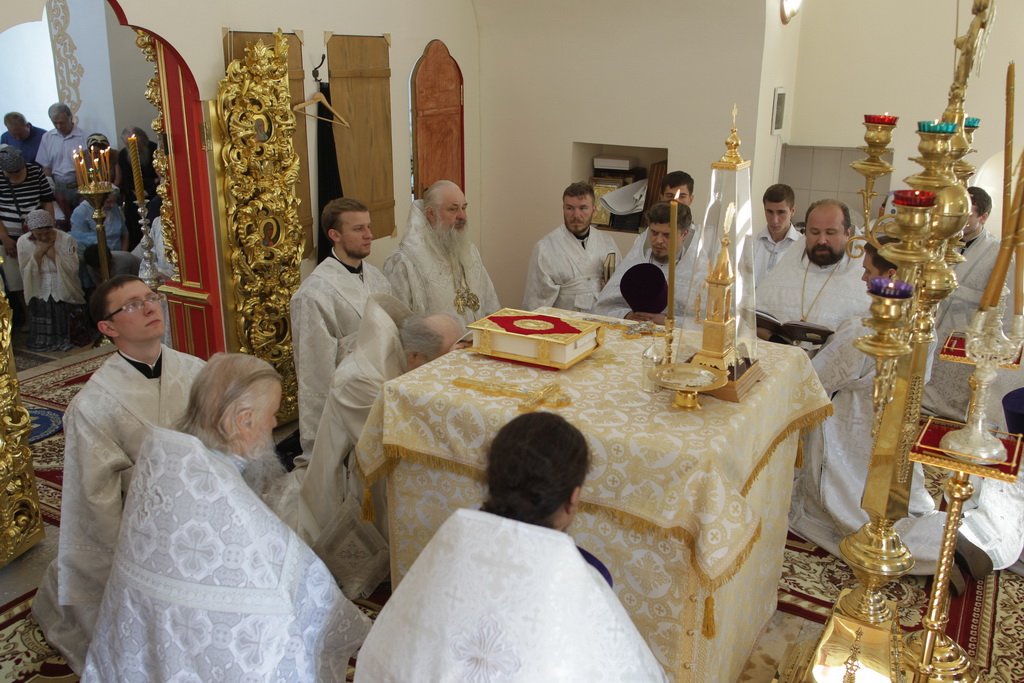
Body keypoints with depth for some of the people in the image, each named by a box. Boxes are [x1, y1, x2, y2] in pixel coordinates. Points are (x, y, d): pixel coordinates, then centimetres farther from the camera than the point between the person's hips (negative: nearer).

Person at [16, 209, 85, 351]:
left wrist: (53, 254, -20)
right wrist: (38, 253, -17)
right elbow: (26, 274, -7)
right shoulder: (23, 242, -3)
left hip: (64, 295, -1)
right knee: (39, 340, -4)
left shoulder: (67, 239, -9)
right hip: (40, 296, 1)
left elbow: (73, 269, -14)